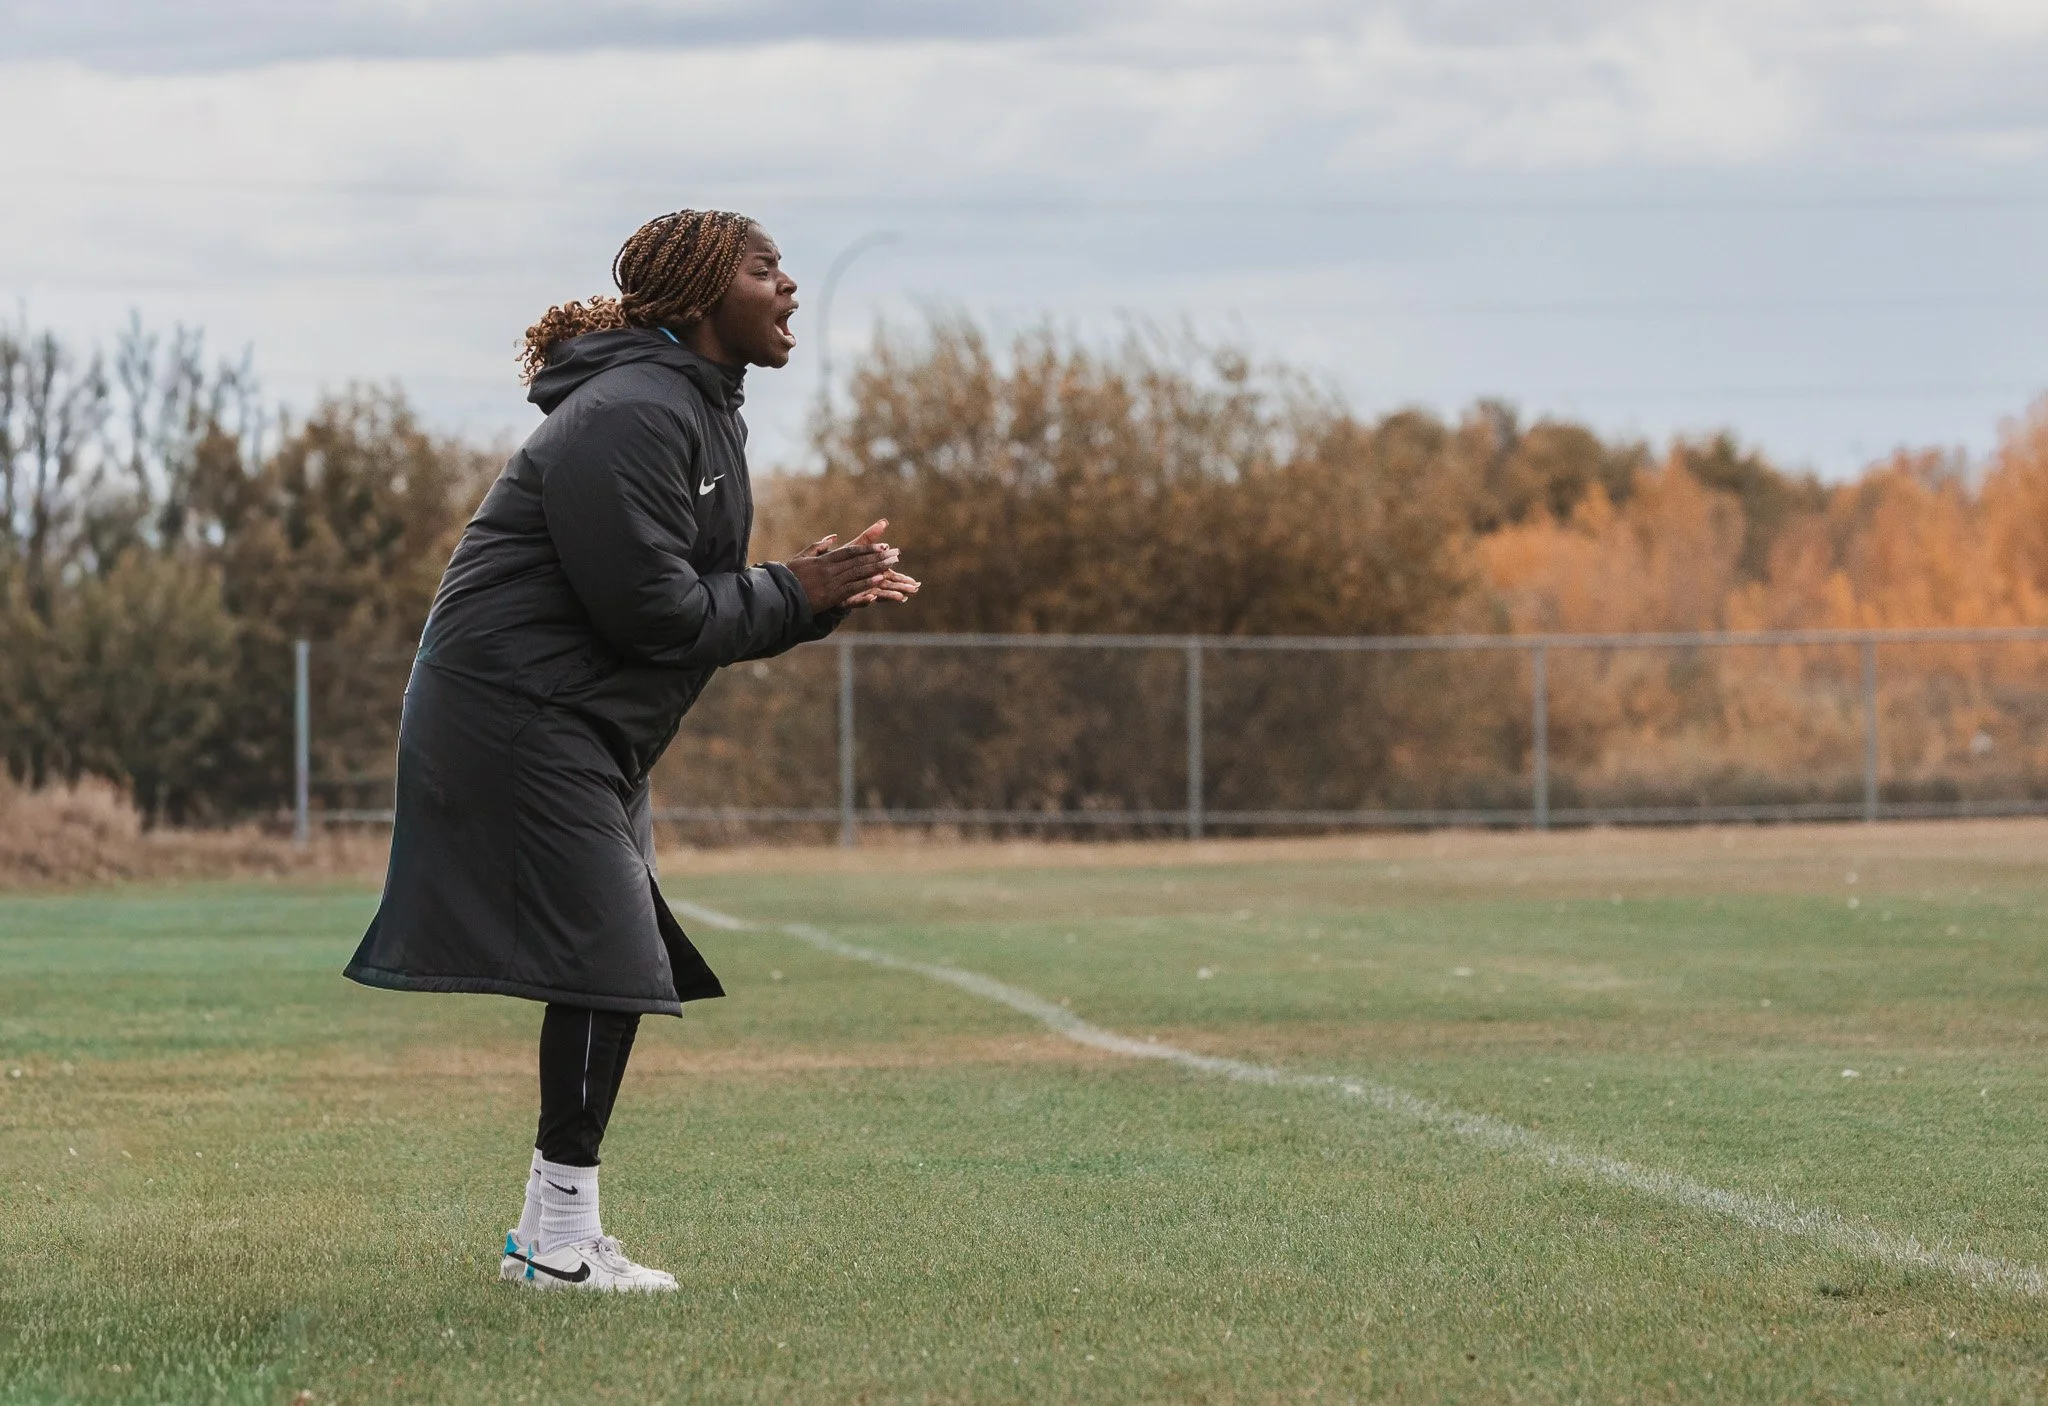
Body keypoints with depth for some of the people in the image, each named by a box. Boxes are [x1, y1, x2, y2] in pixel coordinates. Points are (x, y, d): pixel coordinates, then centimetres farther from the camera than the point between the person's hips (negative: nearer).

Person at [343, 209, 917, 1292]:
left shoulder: (699, 410, 16)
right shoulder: (633, 416, -19)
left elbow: (705, 598, 18)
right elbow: (651, 611, -23)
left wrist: (818, 597, 1)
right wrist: (793, 598, -13)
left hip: (586, 732, 11)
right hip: (520, 714, -11)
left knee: (613, 972, 10)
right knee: (605, 964, -12)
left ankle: (552, 1231, 16)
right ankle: (561, 1237, -8)